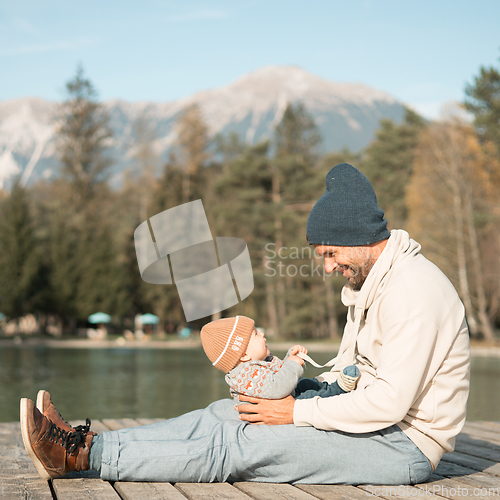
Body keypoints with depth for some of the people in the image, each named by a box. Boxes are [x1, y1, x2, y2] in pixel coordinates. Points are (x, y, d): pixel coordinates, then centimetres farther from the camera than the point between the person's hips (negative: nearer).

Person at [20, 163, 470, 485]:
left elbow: (389, 402, -26)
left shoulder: (412, 291, -21)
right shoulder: (371, 281, 12)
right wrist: (292, 388, 0)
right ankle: (80, 444, -6)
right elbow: (348, 367, 17)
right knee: (225, 413, -3)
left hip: (405, 445, -9)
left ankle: (80, 454, -15)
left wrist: (297, 413, -18)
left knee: (236, 444, -17)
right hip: (368, 419, 9)